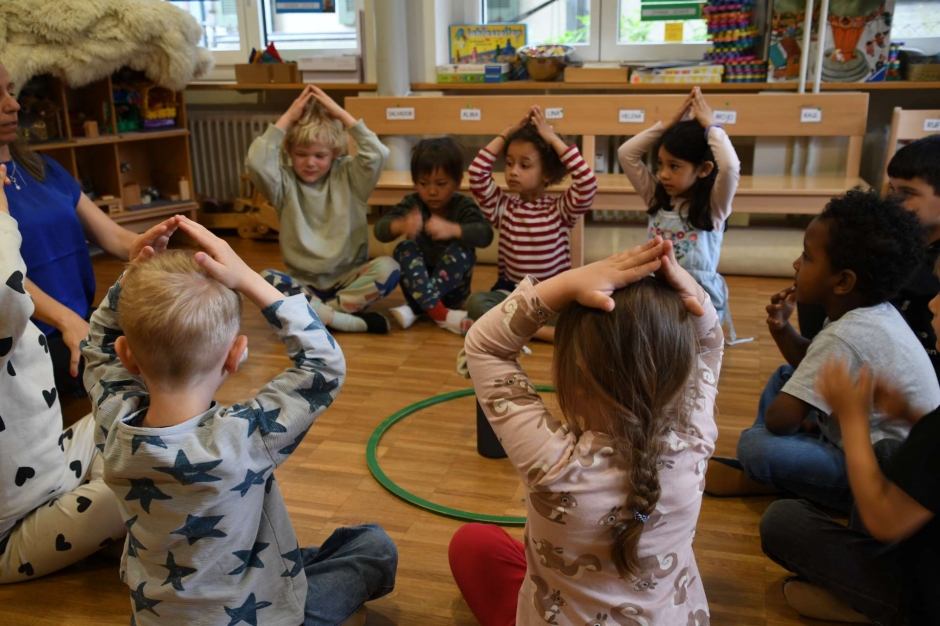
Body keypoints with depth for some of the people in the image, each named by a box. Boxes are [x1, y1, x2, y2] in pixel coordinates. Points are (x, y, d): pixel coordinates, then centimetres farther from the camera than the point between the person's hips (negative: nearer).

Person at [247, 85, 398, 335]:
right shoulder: (285, 182, 3)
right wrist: (288, 118, -11)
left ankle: (312, 313, -24)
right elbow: (256, 163, -17)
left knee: (387, 268, -29)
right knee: (265, 281, -31)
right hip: (302, 282, 0)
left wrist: (341, 114, -9)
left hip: (347, 278, 0)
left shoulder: (348, 176, 4)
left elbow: (377, 155, -14)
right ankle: (355, 321, -30)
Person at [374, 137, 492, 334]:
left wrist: (452, 229, -46)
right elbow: (380, 229, -20)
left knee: (461, 250, -26)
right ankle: (440, 313, -35)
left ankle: (414, 309, -28)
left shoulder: (464, 206, -9)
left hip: (451, 290, -1)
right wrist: (401, 225, -43)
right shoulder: (411, 204, -5)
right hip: (417, 286, 1)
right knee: (405, 248, -23)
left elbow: (485, 235, -27)